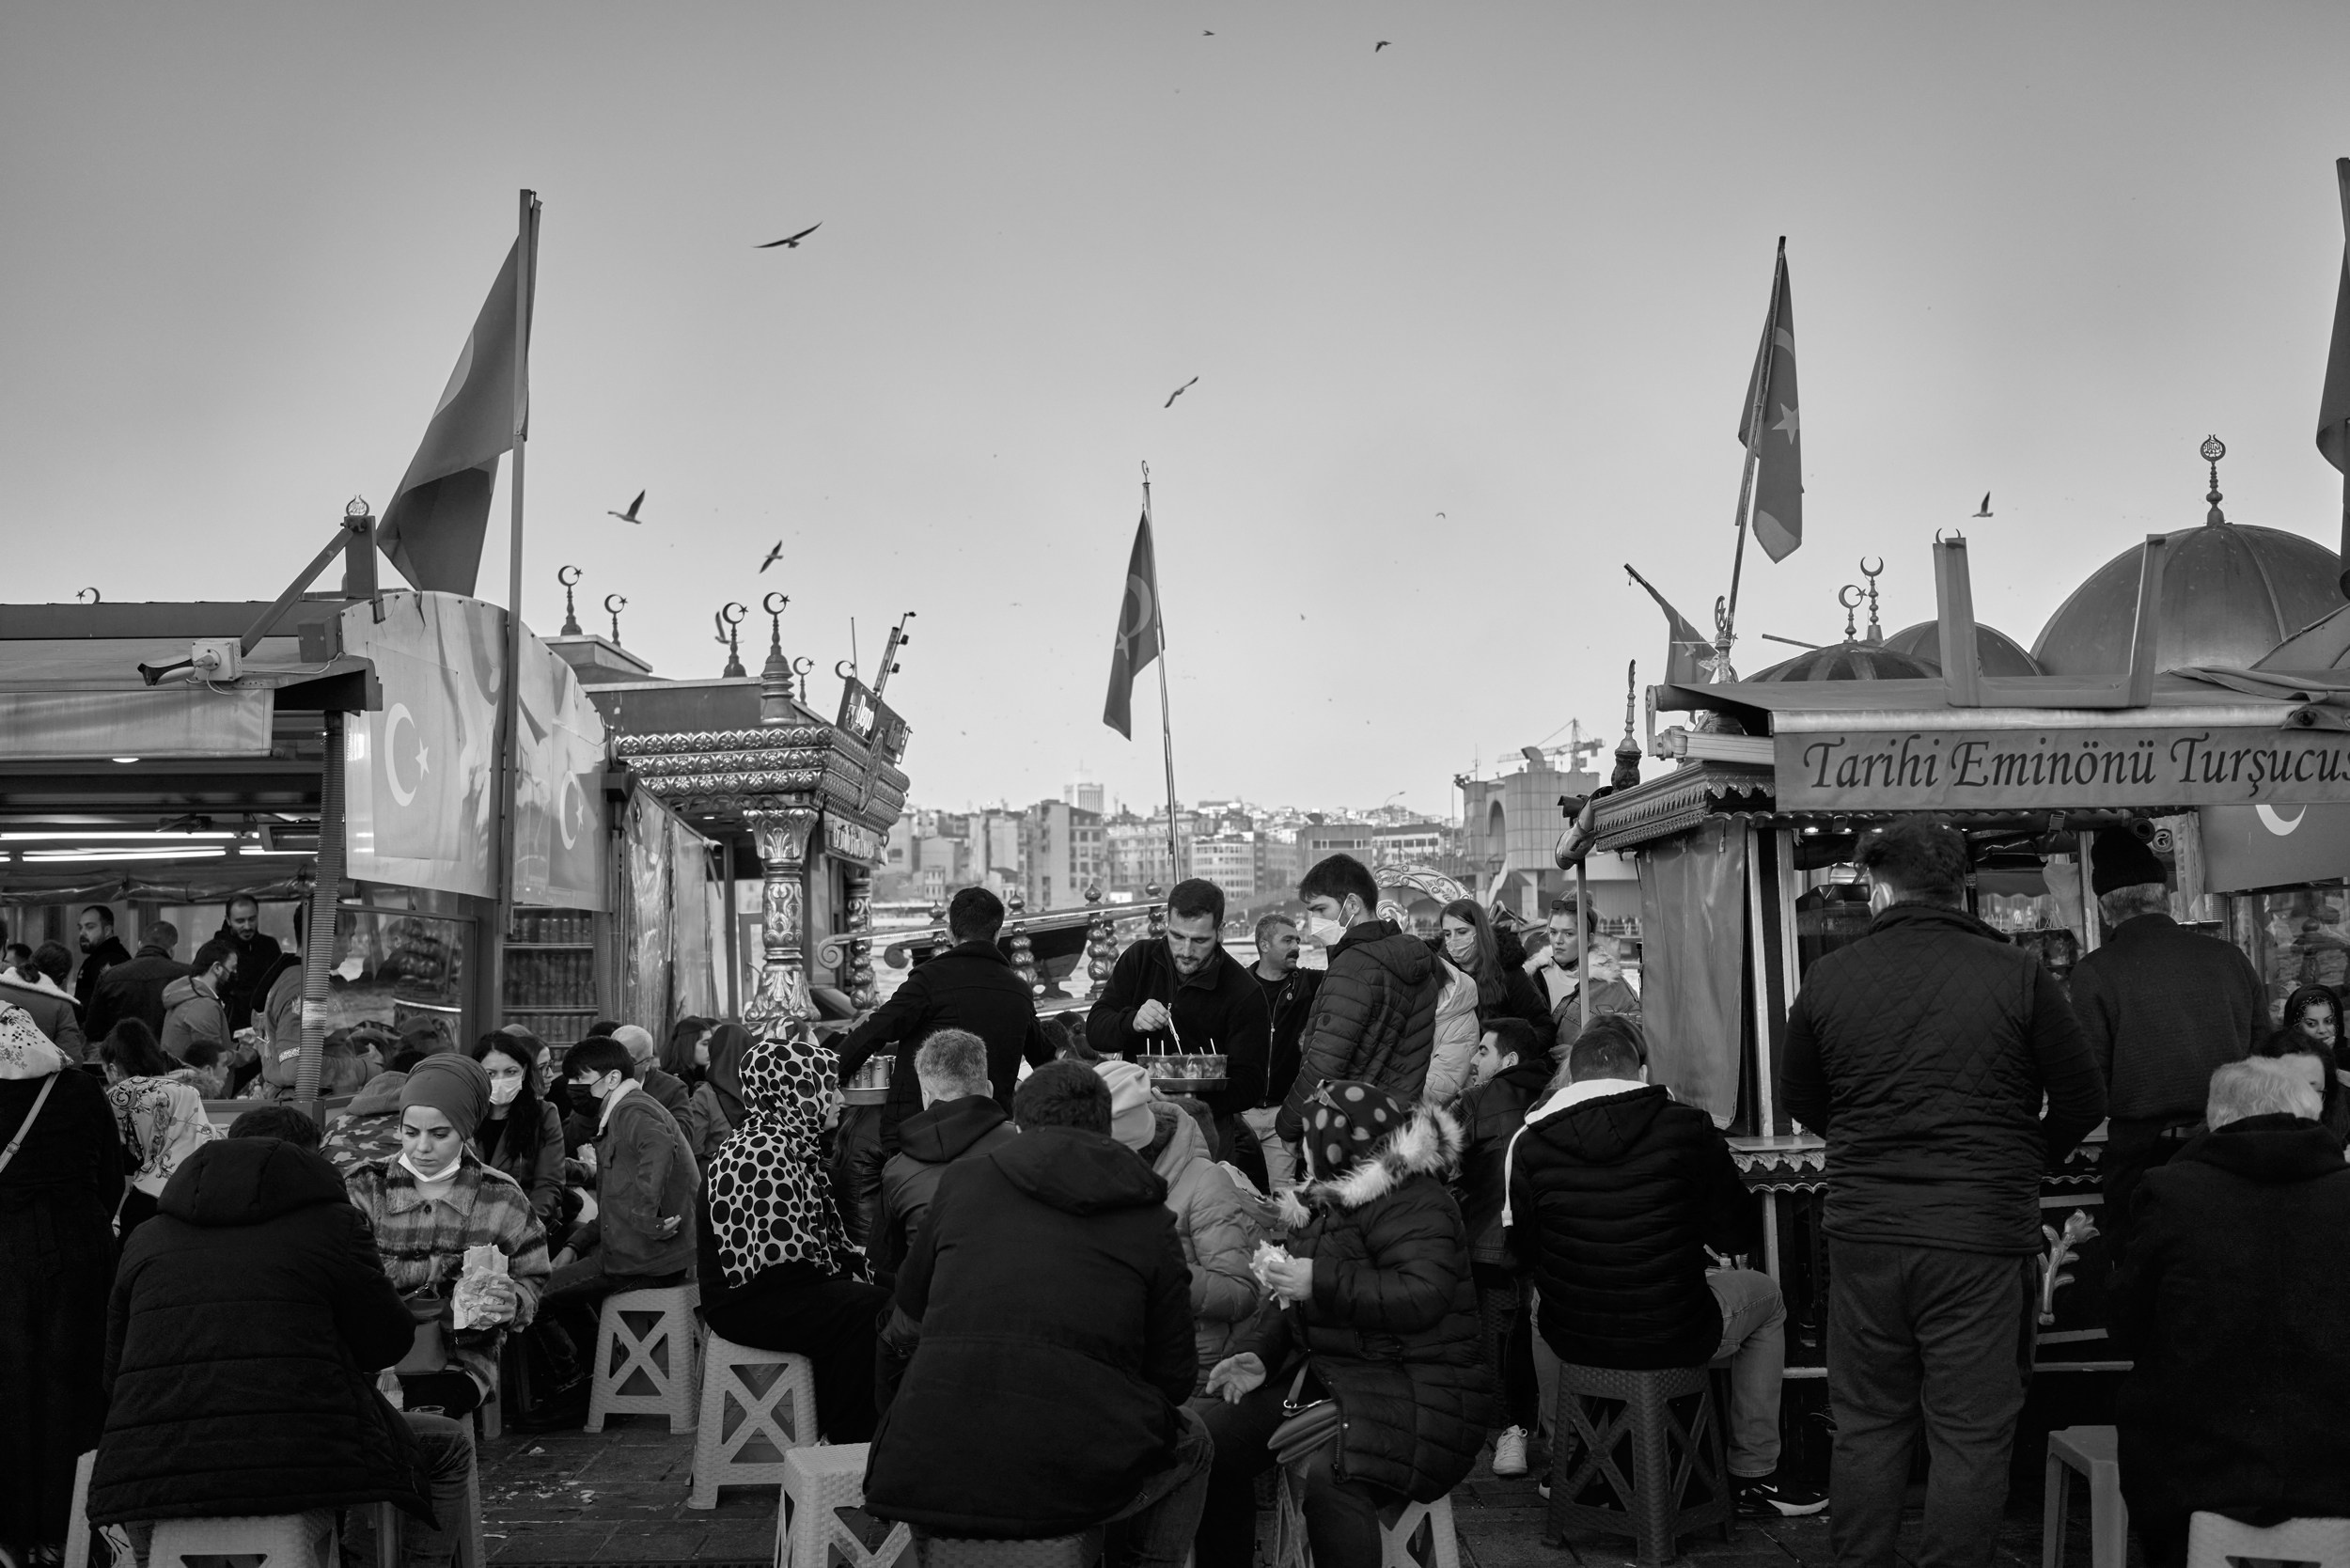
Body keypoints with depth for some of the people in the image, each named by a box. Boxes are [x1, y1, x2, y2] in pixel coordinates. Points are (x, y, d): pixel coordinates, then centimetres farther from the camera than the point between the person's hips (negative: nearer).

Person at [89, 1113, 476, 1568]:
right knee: (451, 1445, 18)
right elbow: (387, 1343, 7)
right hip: (303, 1459, -4)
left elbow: (113, 1377, 20)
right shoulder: (332, 1222, 3)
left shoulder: (148, 1236, 16)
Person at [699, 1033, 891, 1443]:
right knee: (868, 1312, -25)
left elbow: (822, 1234, 20)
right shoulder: (759, 1155, -20)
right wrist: (843, 1273, -10)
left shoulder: (794, 1144, 15)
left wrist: (855, 1263, 2)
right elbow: (782, 1257, -23)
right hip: (748, 1301, -10)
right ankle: (847, 1443, -13)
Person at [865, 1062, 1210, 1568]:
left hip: (929, 1477, 2)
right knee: (1189, 1441, 28)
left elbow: (904, 1326, 23)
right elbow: (1173, 1379, 12)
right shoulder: (1150, 1220, 9)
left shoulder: (961, 1180, 13)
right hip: (1075, 1482, -2)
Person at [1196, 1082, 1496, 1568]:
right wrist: (1257, 1354, 1)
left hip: (1412, 1388, -9)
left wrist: (1321, 1281, -23)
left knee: (1328, 1476, -35)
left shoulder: (1416, 1204, -11)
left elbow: (1421, 1298, -26)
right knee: (1211, 1438, -8)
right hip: (1322, 1374, 9)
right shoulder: (1325, 1203, 18)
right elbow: (1291, 1305, 20)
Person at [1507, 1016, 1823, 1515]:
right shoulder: (1686, 1128, -12)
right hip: (1676, 1340, -2)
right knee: (1765, 1297, 29)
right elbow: (1739, 1235, -2)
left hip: (1572, 1341, 2)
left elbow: (1522, 1249, 4)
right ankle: (1752, 1476, 33)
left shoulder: (1530, 1142, -8)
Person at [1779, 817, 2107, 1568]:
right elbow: (2083, 1100, 1)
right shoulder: (2016, 975, -6)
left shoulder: (1828, 977, -1)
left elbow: (1799, 1101, 11)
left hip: (1863, 1232, 2)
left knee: (1867, 1425, 15)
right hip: (1982, 1239, -2)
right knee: (1971, 1435, 7)